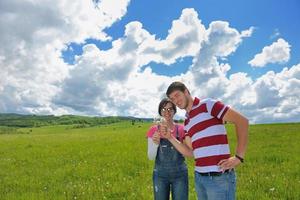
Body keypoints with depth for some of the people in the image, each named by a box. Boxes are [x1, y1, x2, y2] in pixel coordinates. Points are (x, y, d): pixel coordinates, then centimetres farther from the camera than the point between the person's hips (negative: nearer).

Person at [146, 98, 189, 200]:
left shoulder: (181, 129, -1)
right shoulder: (154, 130, -1)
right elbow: (151, 157, -2)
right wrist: (156, 143, -22)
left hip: (179, 173, 0)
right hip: (160, 174, 0)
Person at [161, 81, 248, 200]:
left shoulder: (208, 104, -7)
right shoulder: (187, 122, 14)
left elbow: (242, 121, -11)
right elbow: (190, 152, 12)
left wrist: (239, 157, -14)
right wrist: (170, 138, 2)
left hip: (219, 176, -7)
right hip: (199, 176, 7)